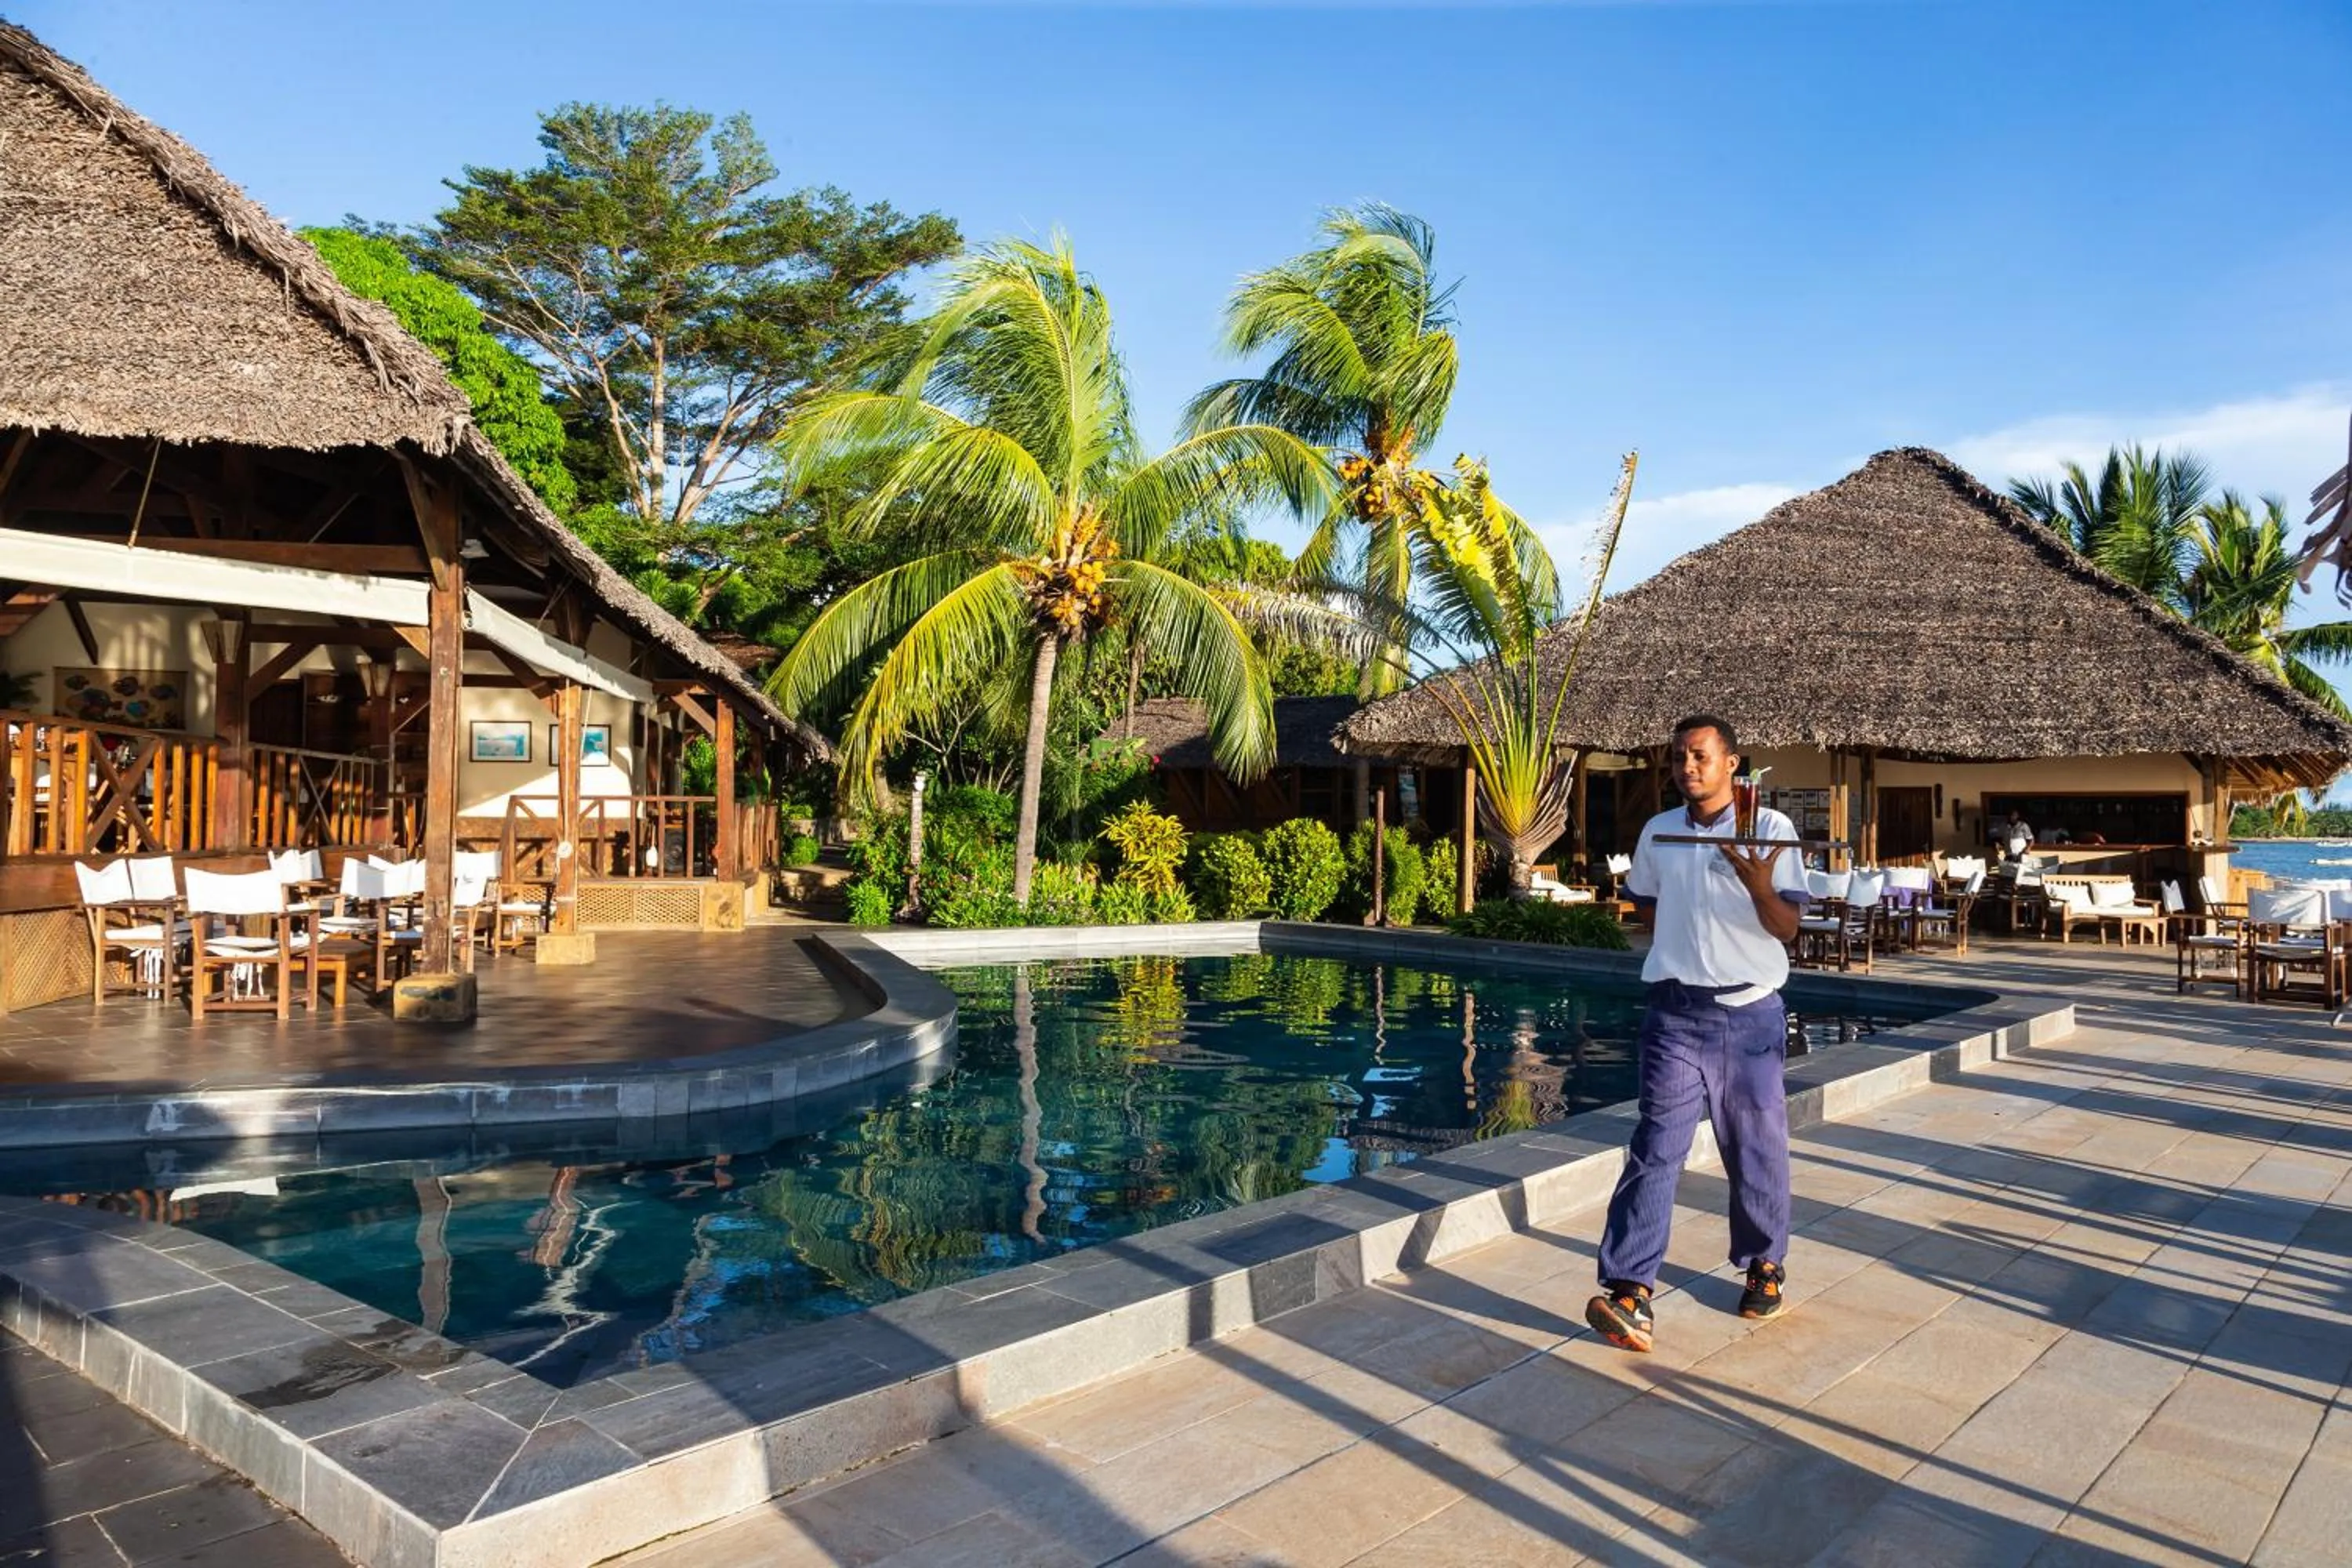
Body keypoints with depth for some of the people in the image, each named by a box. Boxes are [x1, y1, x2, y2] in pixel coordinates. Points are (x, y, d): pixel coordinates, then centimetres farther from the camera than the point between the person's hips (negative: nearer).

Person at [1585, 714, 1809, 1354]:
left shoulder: (1771, 828, -4)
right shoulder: (1657, 832, 6)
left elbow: (1787, 927, -9)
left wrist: (1758, 886, -27)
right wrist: (1682, 946, 9)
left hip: (1749, 1014, -1)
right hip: (1675, 1013, 2)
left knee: (1757, 1148, 11)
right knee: (1656, 1146, -6)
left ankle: (1765, 1264, 32)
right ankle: (1630, 1290, -11)